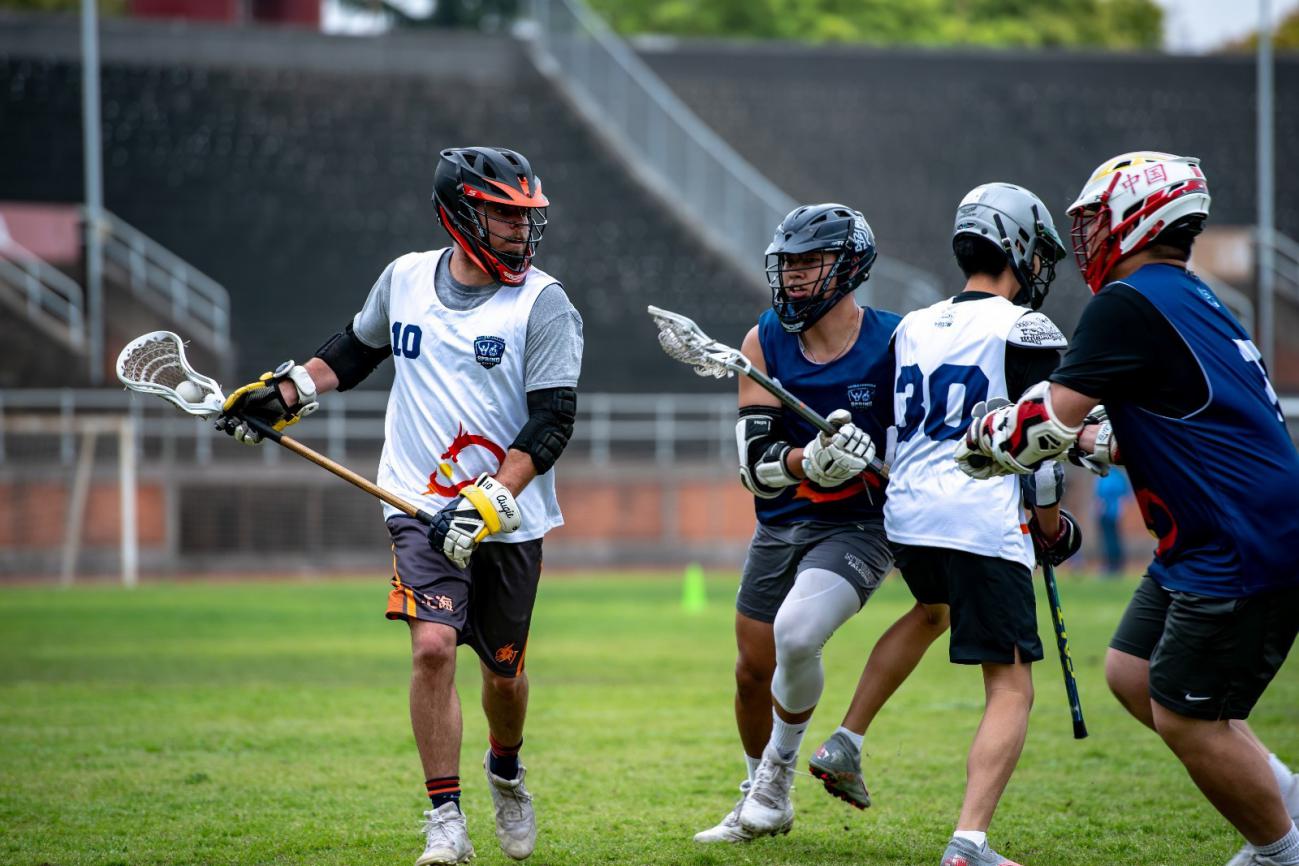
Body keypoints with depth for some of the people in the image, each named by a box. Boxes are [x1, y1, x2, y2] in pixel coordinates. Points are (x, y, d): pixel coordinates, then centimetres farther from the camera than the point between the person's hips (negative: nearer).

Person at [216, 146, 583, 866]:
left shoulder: (543, 303, -7)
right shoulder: (405, 279, 3)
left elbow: (552, 420, -11)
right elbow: (356, 349, 23)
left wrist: (493, 502, -22)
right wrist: (284, 392, 9)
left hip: (509, 518, 0)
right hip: (423, 508, 1)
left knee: (503, 668, 10)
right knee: (434, 646, -18)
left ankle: (505, 772, 43)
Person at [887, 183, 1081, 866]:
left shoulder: (912, 328, 13)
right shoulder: (1024, 332, -6)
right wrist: (1051, 526, 8)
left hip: (906, 516, 7)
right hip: (983, 523, -7)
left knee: (933, 607, 39)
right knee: (1011, 689, -4)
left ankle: (846, 740, 33)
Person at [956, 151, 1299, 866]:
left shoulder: (1130, 304, -14)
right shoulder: (1192, 300, 16)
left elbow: (1049, 422, -13)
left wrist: (986, 437, 4)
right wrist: (1090, 443, 25)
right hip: (1207, 544, 10)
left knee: (1186, 719, -3)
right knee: (1132, 674, 15)